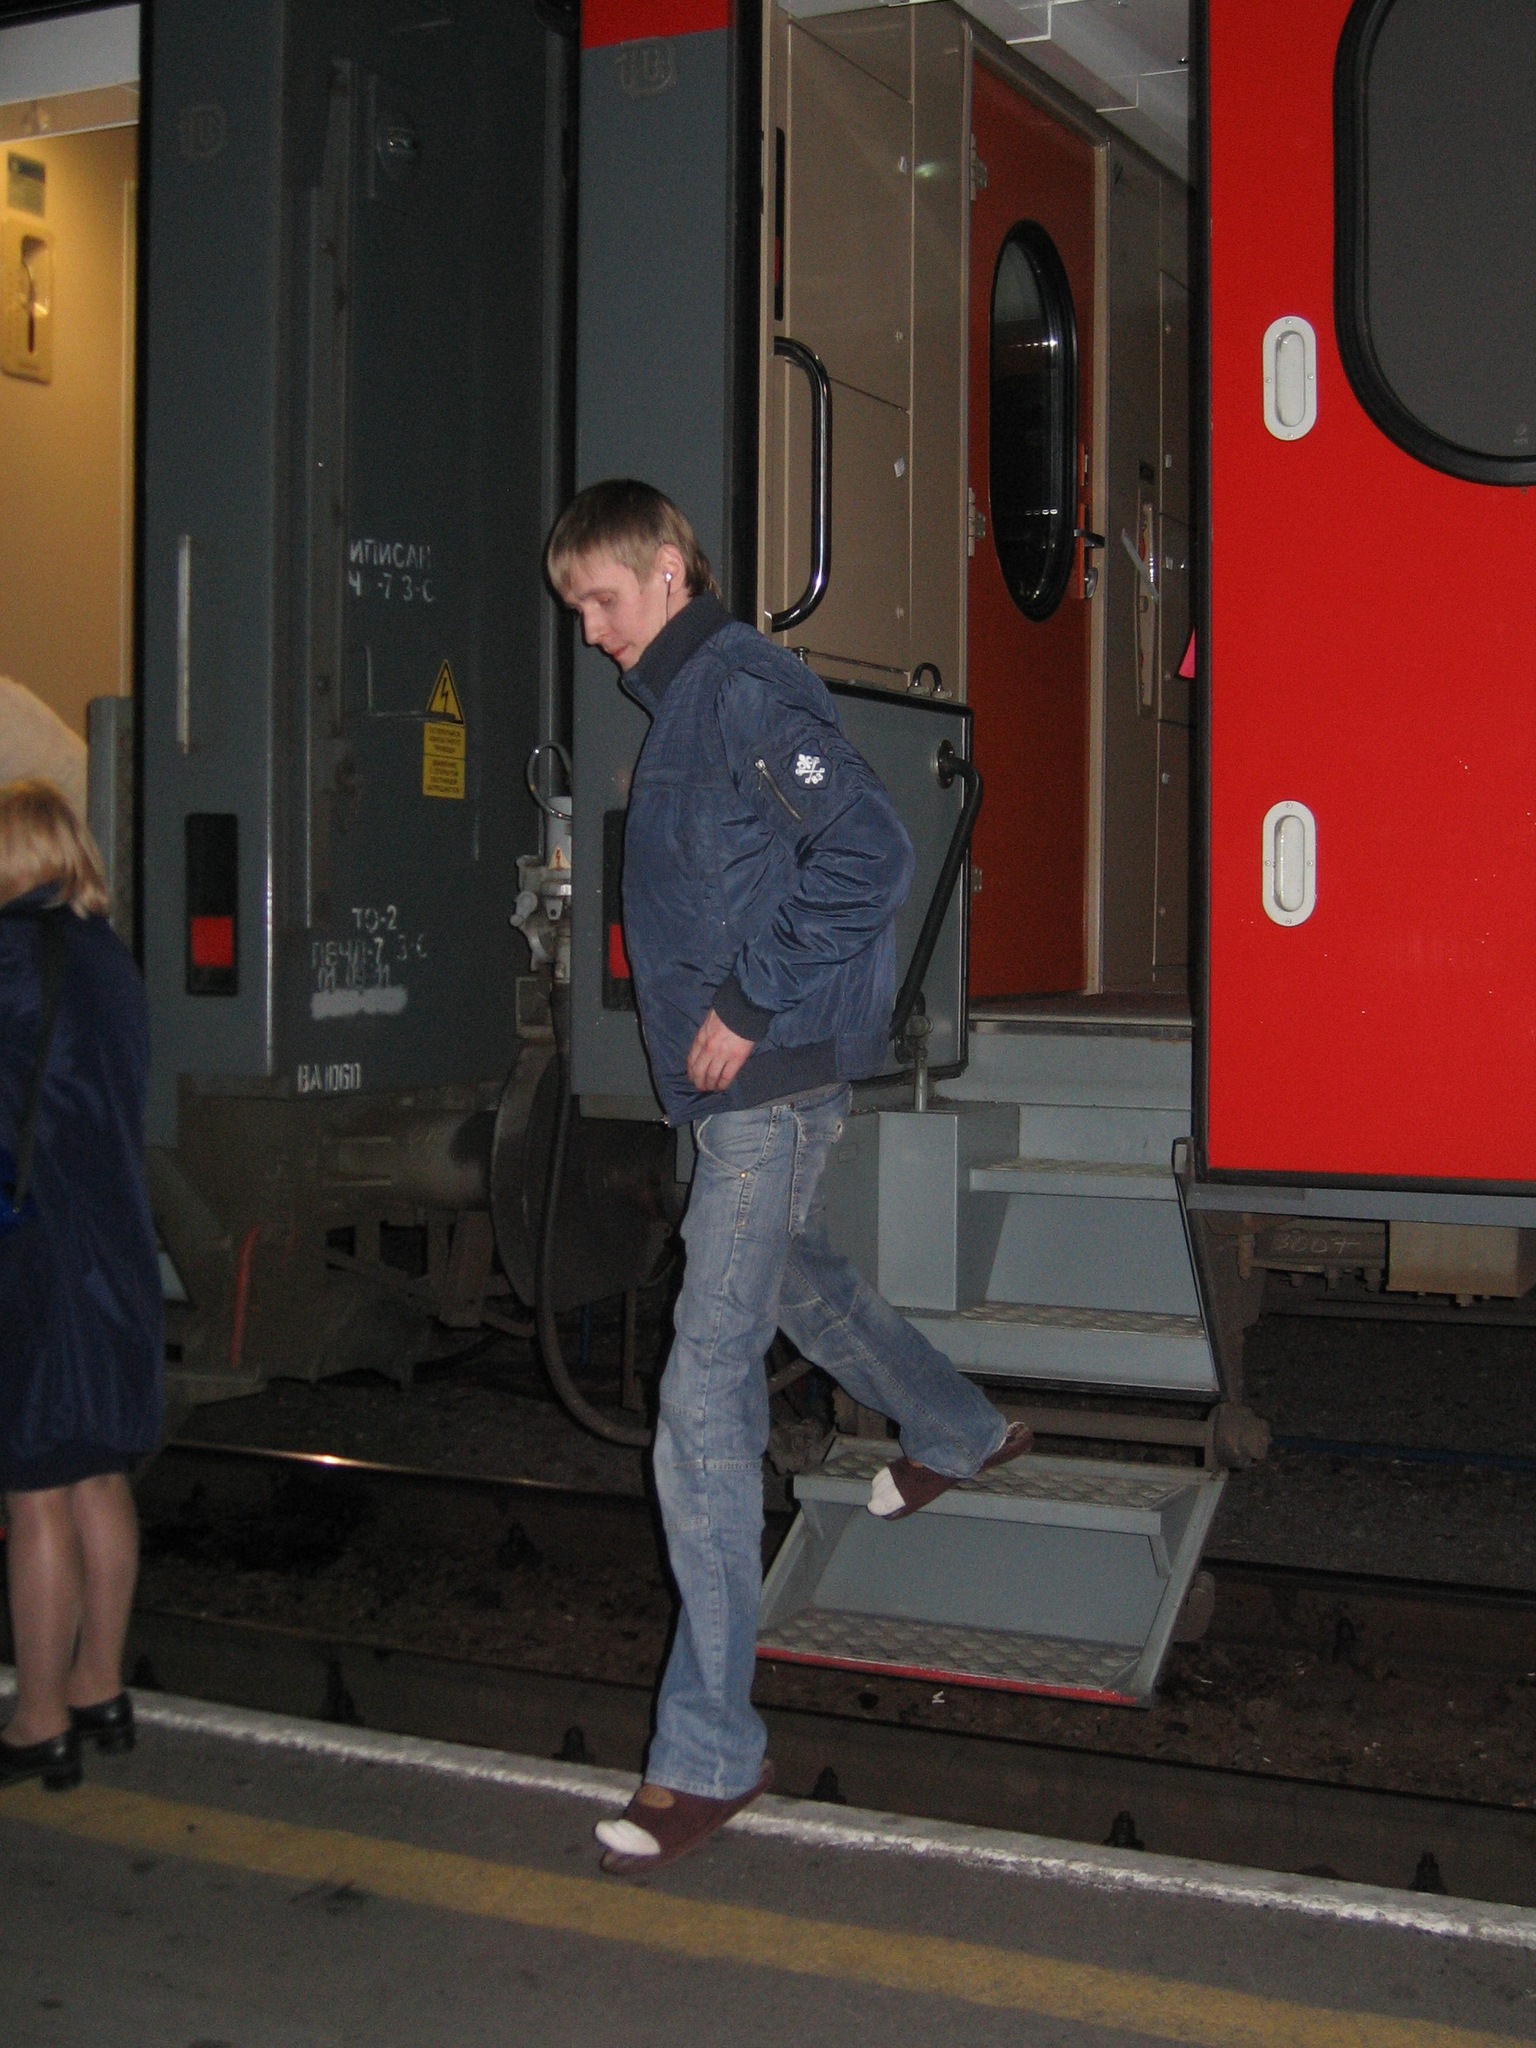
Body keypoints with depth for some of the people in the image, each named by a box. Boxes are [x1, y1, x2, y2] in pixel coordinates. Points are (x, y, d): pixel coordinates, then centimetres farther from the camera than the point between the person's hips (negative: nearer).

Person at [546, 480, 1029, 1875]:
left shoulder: (745, 688, -15)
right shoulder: (684, 701, 15)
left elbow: (870, 856, -26)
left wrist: (752, 1003, -22)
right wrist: (727, 1013, 12)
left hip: (771, 1080, -11)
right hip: (742, 1081, 11)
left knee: (706, 1402, -12)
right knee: (791, 1274, 33)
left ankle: (709, 1749, -7)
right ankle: (960, 1433, 59)